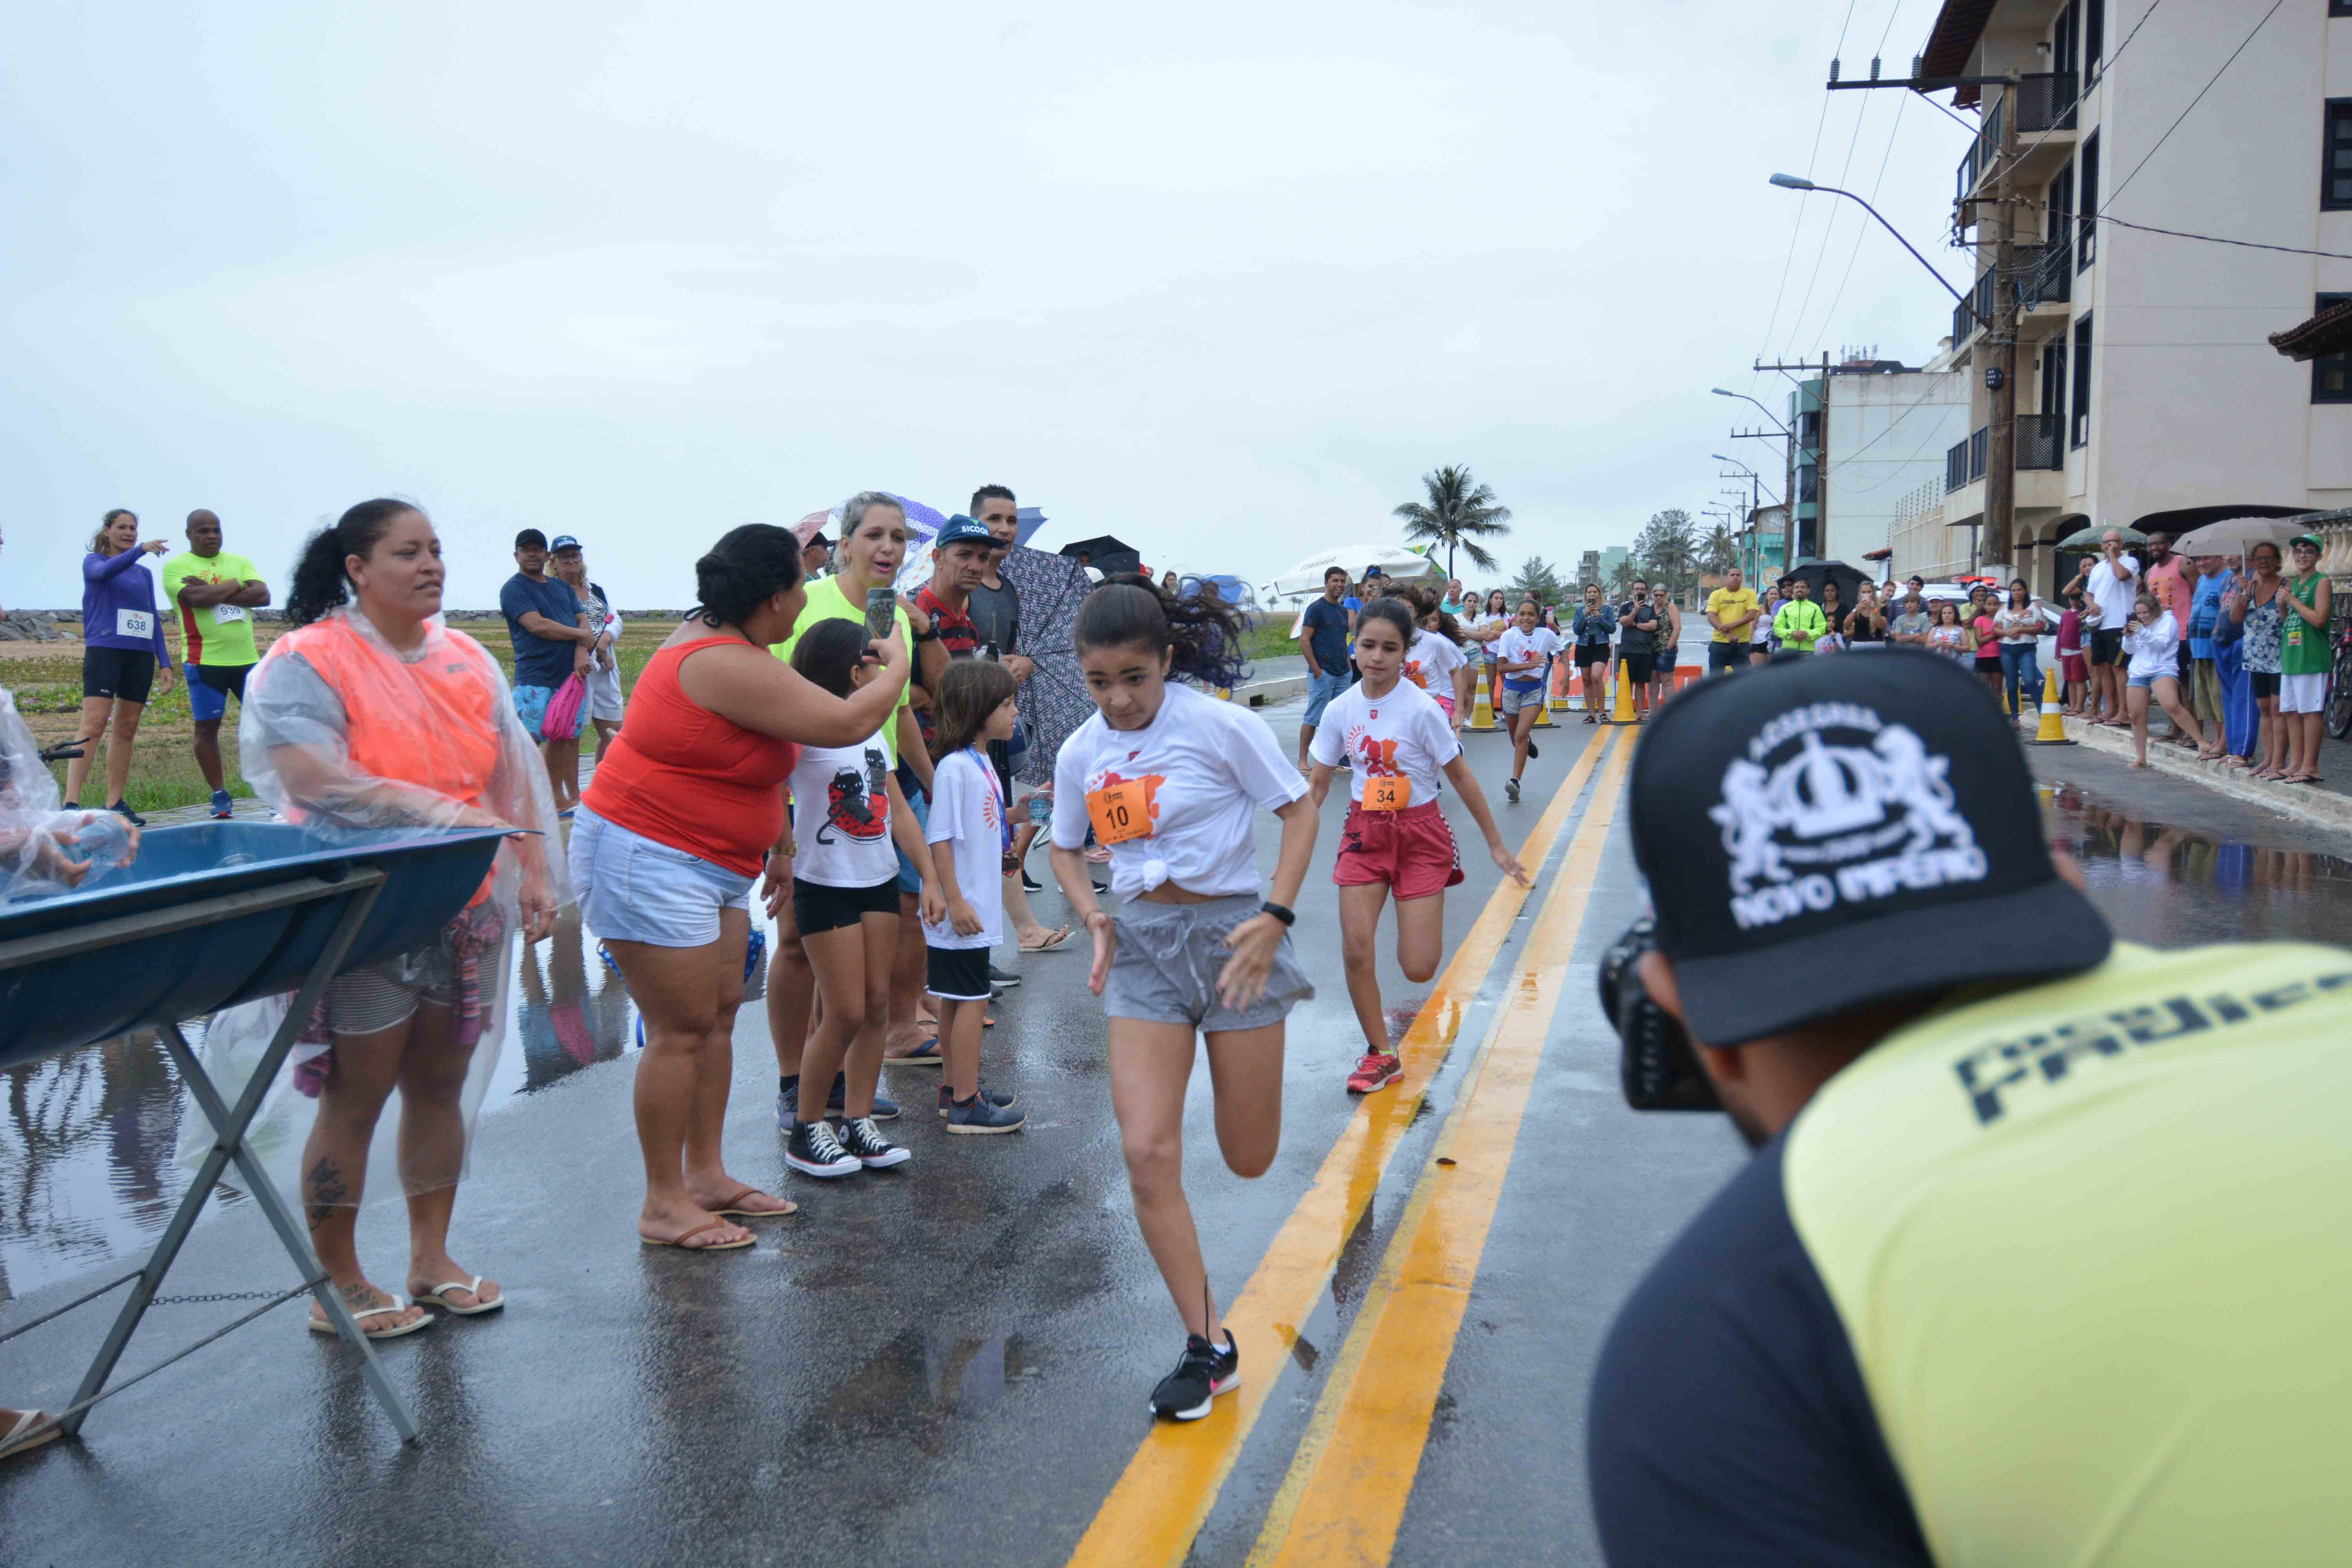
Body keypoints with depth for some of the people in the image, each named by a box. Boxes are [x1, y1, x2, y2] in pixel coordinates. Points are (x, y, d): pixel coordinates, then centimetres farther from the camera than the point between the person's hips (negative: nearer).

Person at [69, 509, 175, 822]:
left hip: (141, 655, 5)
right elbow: (105, 571, -18)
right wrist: (140, 550, -32)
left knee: (127, 729, 5)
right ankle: (71, 803, -21)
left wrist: (165, 662, 10)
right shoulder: (93, 561, 7)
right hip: (104, 650, -5)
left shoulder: (144, 574, 20)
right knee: (94, 724, -16)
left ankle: (115, 803, 10)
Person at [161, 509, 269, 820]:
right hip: (205, 660, -4)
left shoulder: (240, 562, 14)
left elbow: (263, 595, -3)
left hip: (247, 657, 4)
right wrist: (236, 586, -4)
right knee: (207, 727, 0)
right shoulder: (176, 566, 1)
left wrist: (214, 593, -11)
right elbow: (196, 598, -18)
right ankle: (220, 796, 8)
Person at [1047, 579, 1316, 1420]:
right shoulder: (1081, 752, 2)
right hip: (1143, 942, 4)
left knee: (1249, 1160, 6)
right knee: (1146, 1153, -9)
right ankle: (1209, 1346, 5)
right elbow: (1065, 847, 17)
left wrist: (1275, 917, -16)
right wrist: (1093, 919, -1)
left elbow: (1299, 810, -6)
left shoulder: (1220, 726, -12)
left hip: (1231, 932, -3)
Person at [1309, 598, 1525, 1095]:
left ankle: (1427, 921, 33)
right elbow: (1318, 785, 6)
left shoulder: (1421, 709, -15)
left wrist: (1496, 845, -2)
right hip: (1364, 833, 3)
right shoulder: (1342, 709, -4)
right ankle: (1380, 1056, 11)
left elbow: (1460, 776, -6)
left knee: (1418, 969, -5)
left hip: (1420, 834, -3)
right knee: (1356, 951, -9)